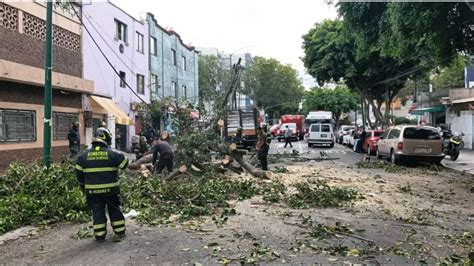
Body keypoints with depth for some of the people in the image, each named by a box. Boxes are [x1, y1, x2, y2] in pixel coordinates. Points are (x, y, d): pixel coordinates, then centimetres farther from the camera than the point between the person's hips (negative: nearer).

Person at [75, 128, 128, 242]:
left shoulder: (83, 155, -1)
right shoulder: (113, 154, -9)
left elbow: (79, 174, 6)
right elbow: (125, 163, 3)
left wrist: (83, 187, 19)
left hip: (92, 191, 1)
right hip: (111, 190, -1)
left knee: (97, 212, 12)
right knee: (114, 210, 16)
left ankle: (100, 235, 17)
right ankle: (119, 232, 23)